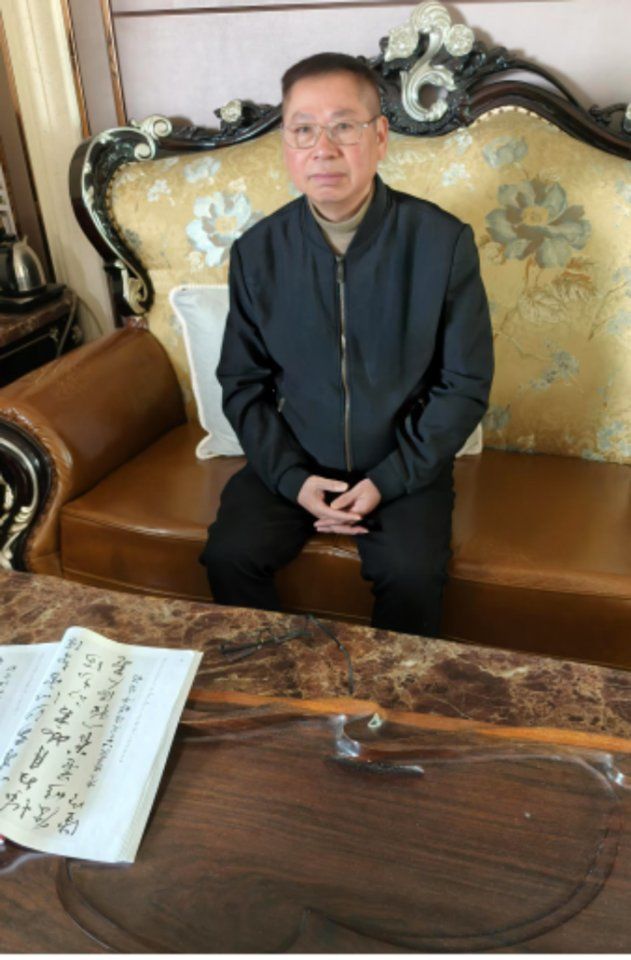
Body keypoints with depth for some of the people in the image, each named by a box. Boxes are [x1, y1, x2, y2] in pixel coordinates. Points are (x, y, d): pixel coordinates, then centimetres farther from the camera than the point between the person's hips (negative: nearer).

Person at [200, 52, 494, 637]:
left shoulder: (442, 243, -11)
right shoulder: (257, 252, -4)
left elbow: (465, 385, -6)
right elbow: (241, 382, 3)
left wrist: (389, 480, -14)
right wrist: (292, 478, -10)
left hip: (404, 463, -2)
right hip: (291, 461, 3)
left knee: (414, 575, -25)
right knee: (228, 555, -17)